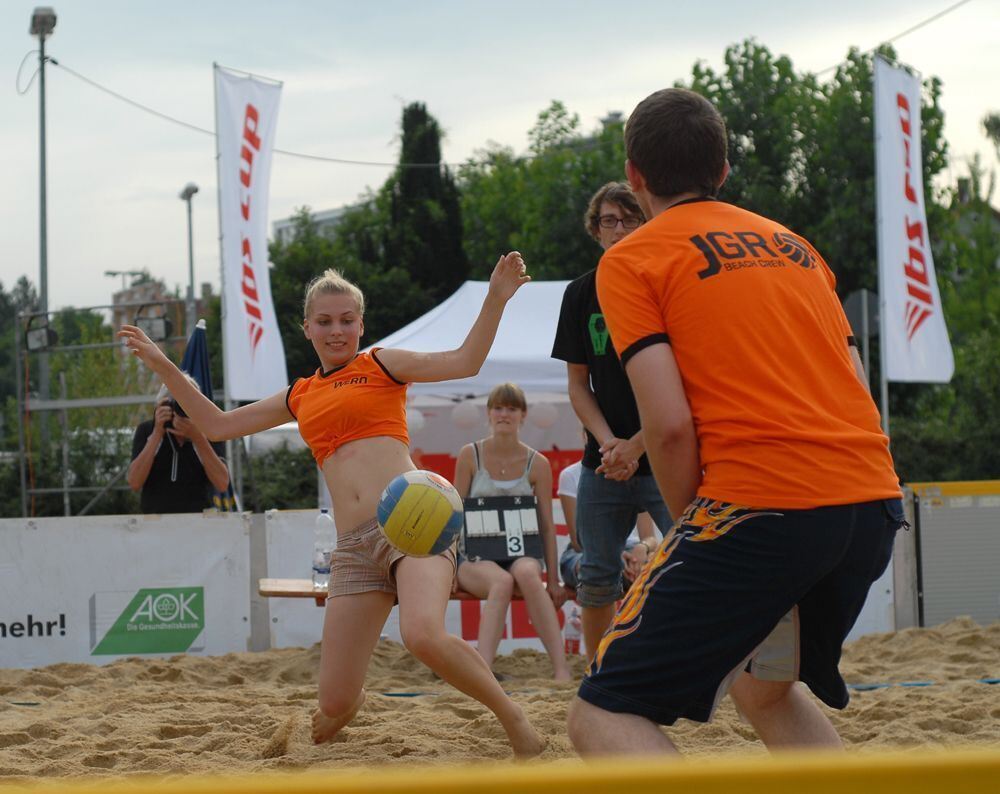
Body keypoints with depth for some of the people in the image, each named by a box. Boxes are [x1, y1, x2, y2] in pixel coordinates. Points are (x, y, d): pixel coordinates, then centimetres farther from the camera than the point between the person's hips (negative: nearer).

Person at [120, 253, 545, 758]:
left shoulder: (381, 365, 11)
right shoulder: (299, 398, 22)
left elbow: (464, 362, -1)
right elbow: (217, 424, 29)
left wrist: (495, 300, -14)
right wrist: (161, 364, 26)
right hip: (354, 546, 4)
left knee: (423, 635, -35)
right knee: (334, 700, -2)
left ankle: (512, 716, -11)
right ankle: (351, 701, 38)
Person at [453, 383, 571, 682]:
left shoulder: (537, 464, 5)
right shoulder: (470, 455, 3)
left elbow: (547, 523, 5)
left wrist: (553, 579, 0)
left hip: (521, 552, 1)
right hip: (475, 554, -1)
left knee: (527, 574, -37)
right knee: (501, 582, -37)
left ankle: (561, 667, -44)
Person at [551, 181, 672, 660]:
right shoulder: (581, 294, 6)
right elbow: (578, 383, 8)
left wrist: (636, 445, -13)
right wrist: (608, 442, -8)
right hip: (604, 461, 4)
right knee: (597, 578, 7)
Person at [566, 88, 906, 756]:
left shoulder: (631, 261, 4)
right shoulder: (794, 244, 23)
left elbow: (670, 425, -8)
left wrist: (692, 525, 9)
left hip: (759, 505, -7)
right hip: (875, 500, 7)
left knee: (604, 719, -1)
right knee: (764, 688, 30)